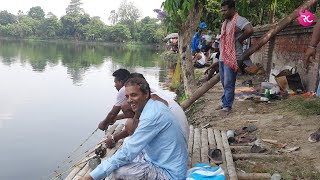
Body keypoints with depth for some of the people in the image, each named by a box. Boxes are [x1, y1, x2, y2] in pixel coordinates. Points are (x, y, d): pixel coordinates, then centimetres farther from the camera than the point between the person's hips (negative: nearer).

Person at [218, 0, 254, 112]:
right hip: (222, 57, 9)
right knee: (224, 83, 15)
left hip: (232, 57, -9)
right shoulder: (225, 22, 16)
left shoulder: (239, 20, -12)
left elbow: (250, 30, -28)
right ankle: (225, 103, 26)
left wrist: (239, 40, -14)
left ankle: (227, 105, 2)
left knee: (228, 84, -5)